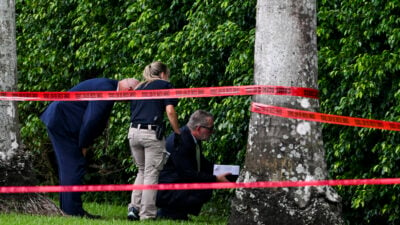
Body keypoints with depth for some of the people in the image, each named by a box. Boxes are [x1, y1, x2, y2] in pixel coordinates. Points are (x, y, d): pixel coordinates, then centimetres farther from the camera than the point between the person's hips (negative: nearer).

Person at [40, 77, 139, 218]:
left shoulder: (108, 86, 13)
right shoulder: (106, 90, -21)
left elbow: (93, 121, 17)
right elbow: (91, 120, -22)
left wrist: (84, 144, 10)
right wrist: (84, 145, -11)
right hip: (61, 121, -11)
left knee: (68, 167, 15)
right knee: (75, 166, -8)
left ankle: (66, 207, 20)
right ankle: (73, 210, -6)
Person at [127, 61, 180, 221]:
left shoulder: (139, 88, 22)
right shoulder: (165, 85, 6)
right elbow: (170, 111, -5)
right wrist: (178, 133, 2)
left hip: (134, 131, 5)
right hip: (152, 133, -5)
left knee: (142, 171, 20)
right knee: (151, 174, 1)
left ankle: (134, 207, 9)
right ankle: (147, 213, 0)